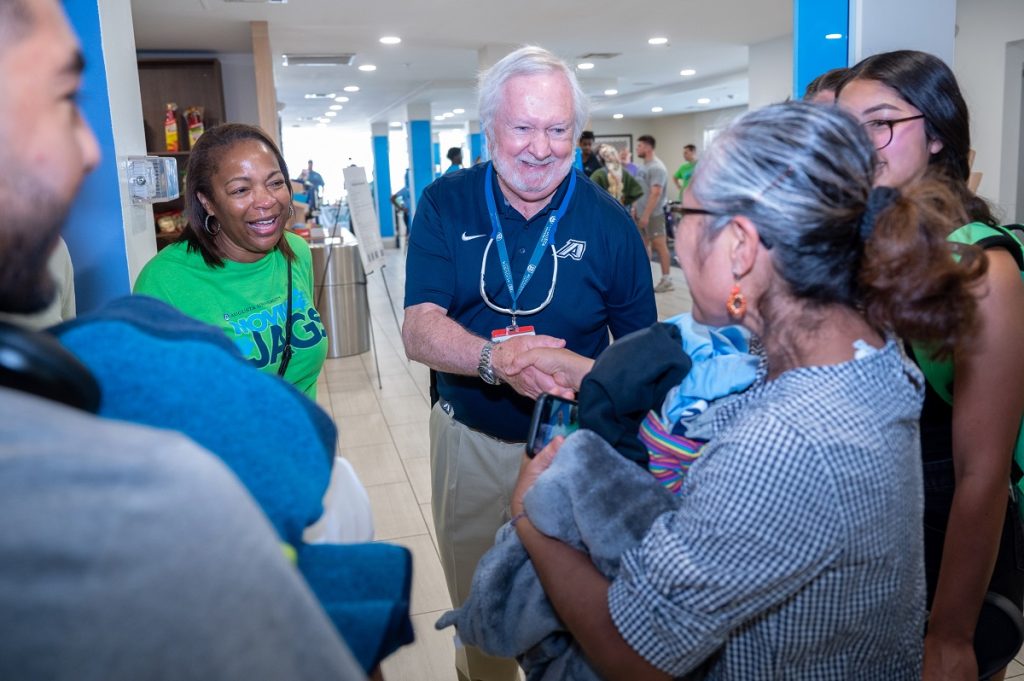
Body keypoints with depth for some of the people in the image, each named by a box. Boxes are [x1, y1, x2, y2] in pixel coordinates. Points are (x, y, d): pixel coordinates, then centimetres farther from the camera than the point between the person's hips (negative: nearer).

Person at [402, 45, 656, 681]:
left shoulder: (609, 220, -10)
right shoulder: (446, 203, -9)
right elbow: (419, 330, -19)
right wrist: (495, 357, -38)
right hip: (469, 438, 1)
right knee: (475, 603, 22)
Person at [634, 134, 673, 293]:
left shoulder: (656, 167, -16)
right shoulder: (643, 166, 13)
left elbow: (656, 193, -23)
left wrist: (646, 215, -25)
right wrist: (635, 209, 16)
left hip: (653, 215, -10)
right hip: (641, 214, 10)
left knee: (659, 245, -5)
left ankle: (666, 279, 0)